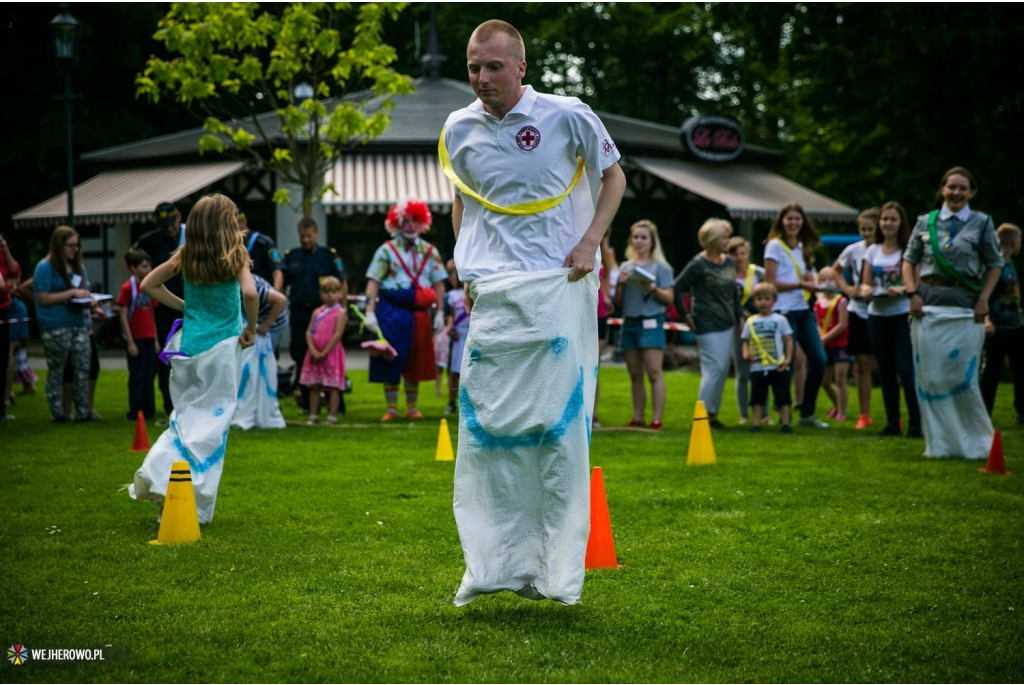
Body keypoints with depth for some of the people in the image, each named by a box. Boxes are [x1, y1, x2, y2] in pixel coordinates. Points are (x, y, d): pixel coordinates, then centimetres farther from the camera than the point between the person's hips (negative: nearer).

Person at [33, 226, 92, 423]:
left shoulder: (78, 267, 15)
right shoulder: (45, 267, -6)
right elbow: (44, 298, -12)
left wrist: (87, 300, 0)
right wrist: (72, 293, -15)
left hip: (78, 324, 6)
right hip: (56, 327, -6)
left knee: (83, 369, 2)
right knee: (56, 371, 2)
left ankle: (82, 412, 6)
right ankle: (57, 413, 7)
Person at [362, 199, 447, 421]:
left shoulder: (429, 252, 9)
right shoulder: (387, 251, 2)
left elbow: (438, 284, 8)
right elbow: (373, 282, -5)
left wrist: (439, 313, 1)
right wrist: (370, 311, -14)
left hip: (418, 312, 3)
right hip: (392, 311, -3)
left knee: (415, 361, 7)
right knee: (391, 360, -3)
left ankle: (412, 407, 17)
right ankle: (391, 408, 3)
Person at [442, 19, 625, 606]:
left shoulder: (568, 116, -4)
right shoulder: (459, 130, 7)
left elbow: (613, 175, 9)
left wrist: (590, 242, -5)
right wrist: (466, 269, 12)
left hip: (559, 287, -3)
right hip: (493, 293, 3)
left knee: (559, 425, -4)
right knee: (486, 424, 0)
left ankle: (558, 572, 5)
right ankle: (496, 564, 8)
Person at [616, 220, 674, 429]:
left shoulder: (660, 267, 2)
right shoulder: (626, 267, 13)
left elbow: (669, 299, -2)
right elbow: (618, 301, 13)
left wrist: (652, 288, -18)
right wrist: (620, 284, -5)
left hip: (651, 323, -5)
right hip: (629, 323, 5)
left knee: (654, 373, -11)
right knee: (635, 375, 7)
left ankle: (657, 419, -13)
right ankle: (637, 418, 12)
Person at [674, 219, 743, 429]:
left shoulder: (729, 262, 9)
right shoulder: (698, 265, -11)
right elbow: (677, 289, -11)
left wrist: (740, 316, 14)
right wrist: (686, 317, -9)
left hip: (727, 324, 7)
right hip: (708, 326, -7)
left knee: (723, 370, 10)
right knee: (715, 368, -12)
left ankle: (712, 414, 20)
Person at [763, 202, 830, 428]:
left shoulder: (801, 247, 16)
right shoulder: (774, 246, -6)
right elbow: (770, 283, -11)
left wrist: (810, 279, 4)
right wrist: (801, 284, -16)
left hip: (803, 310, 7)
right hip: (784, 312, -7)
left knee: (819, 359, 3)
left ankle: (807, 413, 13)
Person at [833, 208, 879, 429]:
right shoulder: (853, 250, 0)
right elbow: (836, 269, 18)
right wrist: (846, 288, 3)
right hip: (859, 311, 2)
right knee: (862, 364, 5)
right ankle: (864, 415, 11)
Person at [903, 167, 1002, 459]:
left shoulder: (982, 223, 5)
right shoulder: (925, 222, 9)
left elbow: (995, 264, 6)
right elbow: (909, 259, 14)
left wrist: (983, 299, -4)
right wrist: (912, 293, 0)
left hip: (965, 308, -2)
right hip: (928, 306, 2)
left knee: (962, 379, -4)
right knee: (929, 377, 2)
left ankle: (975, 442, 11)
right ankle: (938, 443, 11)